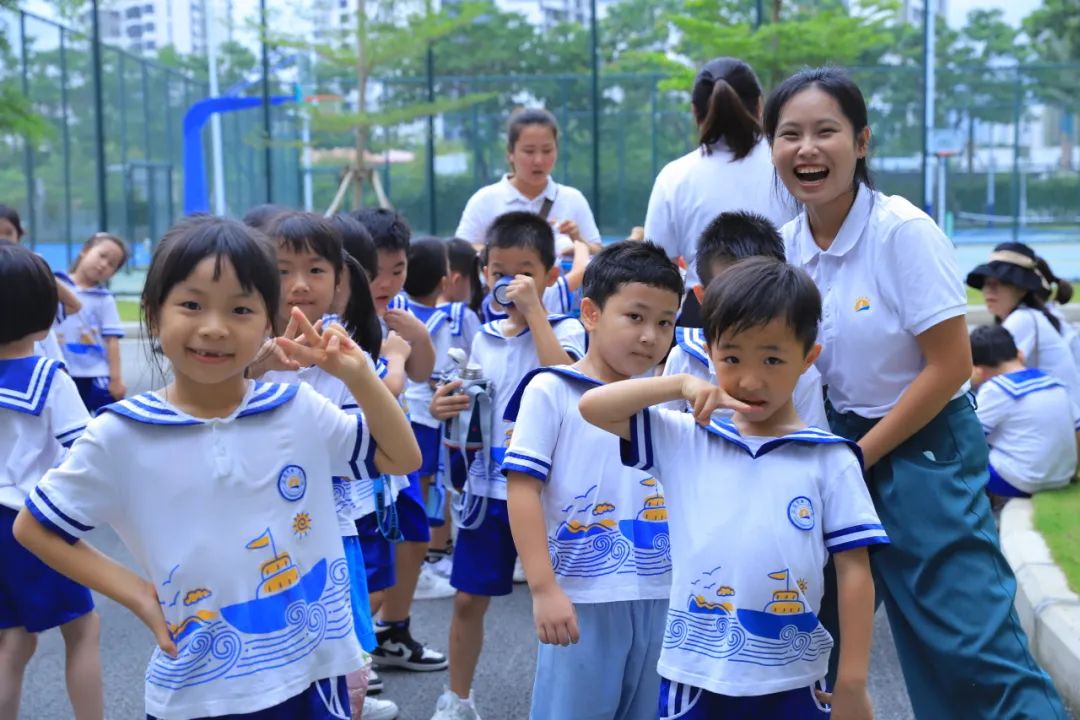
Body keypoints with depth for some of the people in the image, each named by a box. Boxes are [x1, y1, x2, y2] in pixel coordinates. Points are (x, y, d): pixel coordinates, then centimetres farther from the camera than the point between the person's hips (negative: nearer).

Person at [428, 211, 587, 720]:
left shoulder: (564, 330, -5)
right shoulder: (484, 337, 9)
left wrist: (533, 309, -23)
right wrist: (448, 408, -5)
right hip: (488, 486, 5)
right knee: (469, 598, 11)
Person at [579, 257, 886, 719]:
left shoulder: (830, 460, -3)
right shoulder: (683, 441, 3)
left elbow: (854, 572, -2)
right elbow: (592, 407, -2)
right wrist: (679, 384, -13)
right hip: (692, 682, 1)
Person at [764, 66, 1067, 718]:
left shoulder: (905, 231, -16)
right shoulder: (786, 246, 0)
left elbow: (951, 366, -17)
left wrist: (858, 456, -13)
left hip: (924, 450, -6)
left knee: (969, 643, -8)